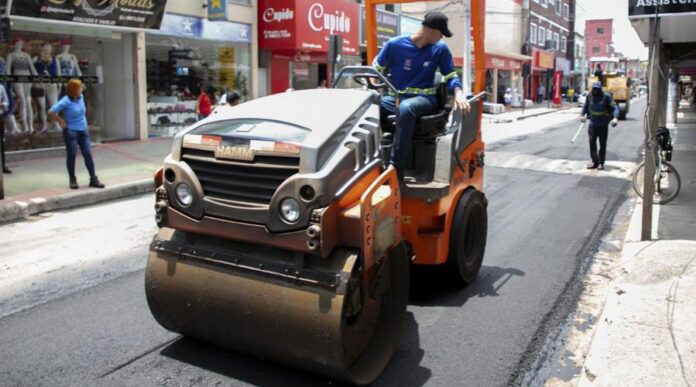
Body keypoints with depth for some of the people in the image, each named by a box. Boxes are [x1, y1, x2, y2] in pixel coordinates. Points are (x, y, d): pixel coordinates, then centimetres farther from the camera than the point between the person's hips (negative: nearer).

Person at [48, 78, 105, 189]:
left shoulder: (81, 98, 6)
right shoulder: (66, 102, -14)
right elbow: (51, 112, -15)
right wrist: (62, 122, -10)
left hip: (83, 130, 6)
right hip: (71, 131, -6)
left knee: (88, 154, 2)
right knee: (72, 155, 2)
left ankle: (93, 179, 6)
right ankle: (73, 180, 13)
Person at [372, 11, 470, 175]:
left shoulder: (440, 49, 2)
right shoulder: (394, 44, -1)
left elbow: (451, 76, 8)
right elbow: (375, 70, 10)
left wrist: (459, 93, -14)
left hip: (424, 98, -1)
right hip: (396, 97, 1)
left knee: (406, 107, -39)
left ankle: (396, 166, -36)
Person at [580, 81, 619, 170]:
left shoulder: (606, 96, -8)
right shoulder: (589, 96, 2)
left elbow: (614, 107, -10)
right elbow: (585, 107, 17)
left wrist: (615, 118, -24)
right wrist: (582, 115, 3)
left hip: (603, 124, -2)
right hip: (593, 124, 3)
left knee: (603, 144, 4)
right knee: (592, 142, -3)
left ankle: (601, 163, 13)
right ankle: (595, 162, 5)